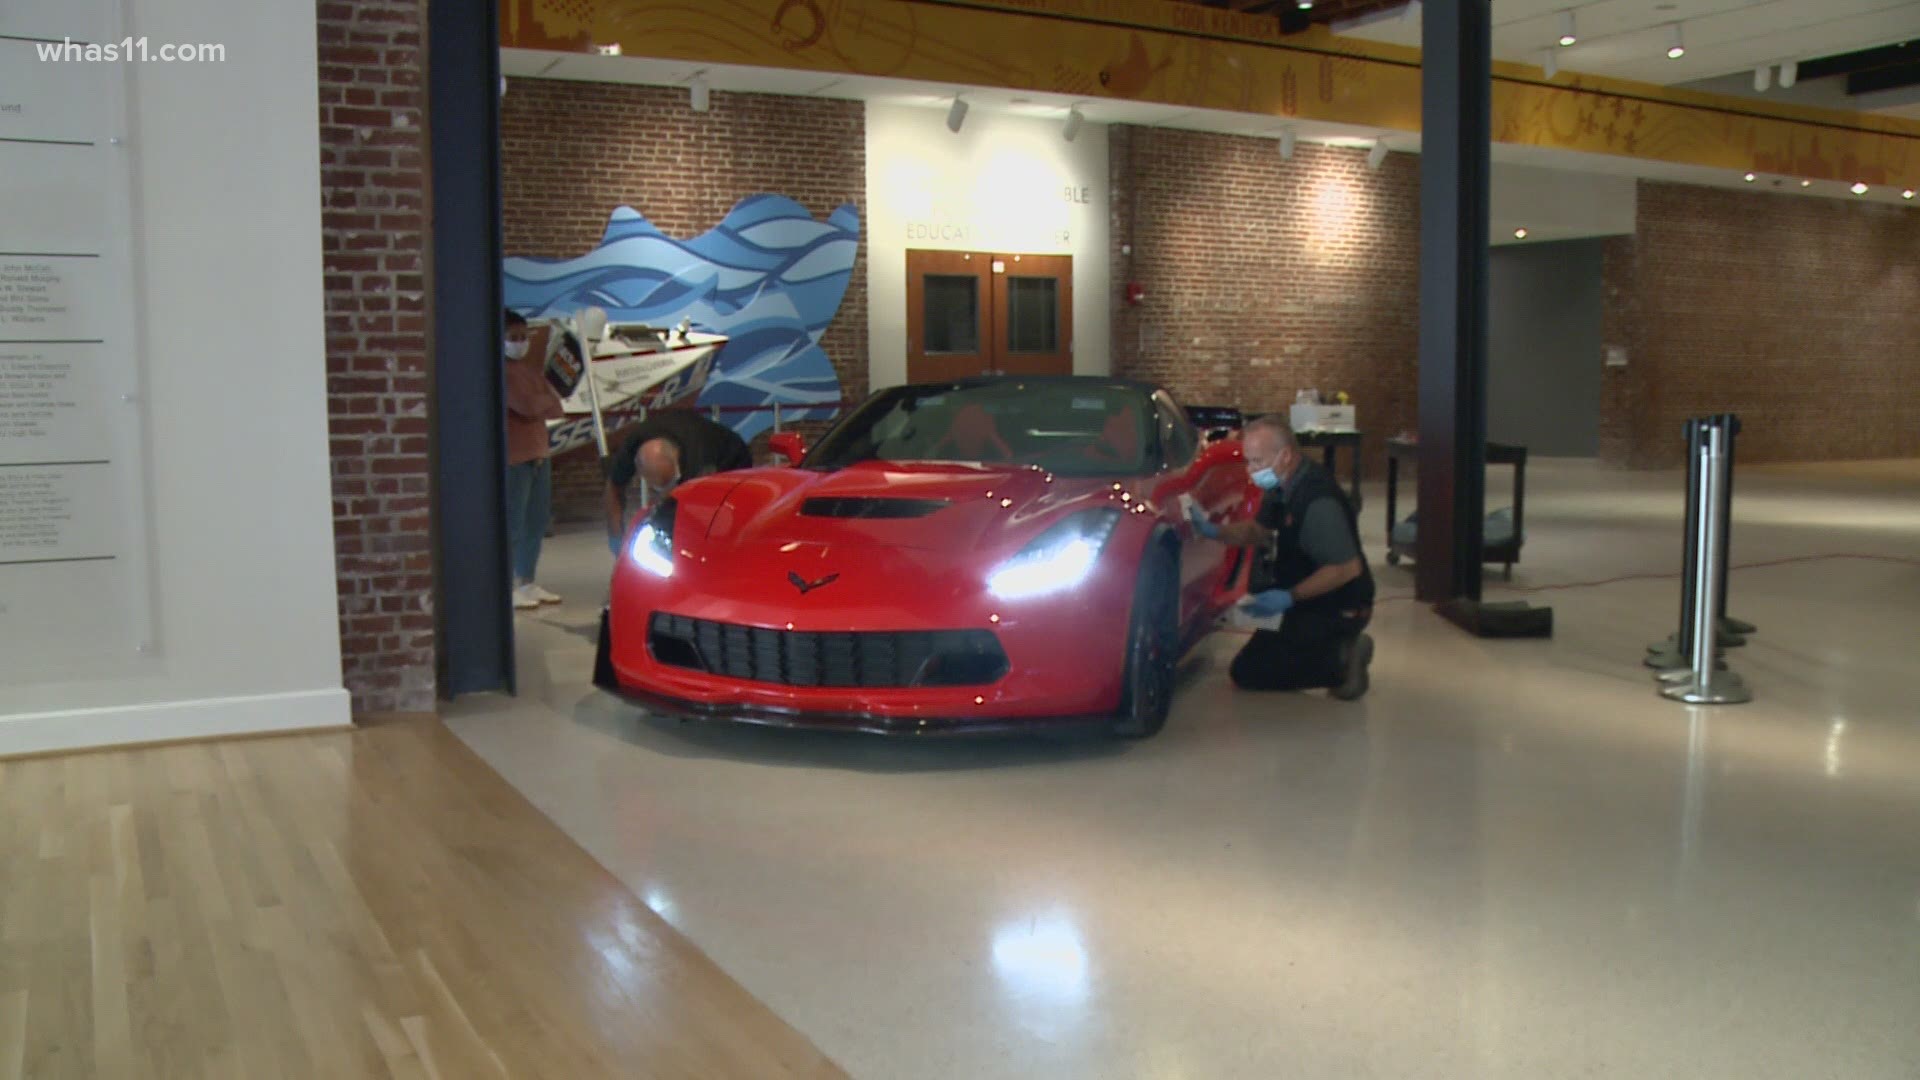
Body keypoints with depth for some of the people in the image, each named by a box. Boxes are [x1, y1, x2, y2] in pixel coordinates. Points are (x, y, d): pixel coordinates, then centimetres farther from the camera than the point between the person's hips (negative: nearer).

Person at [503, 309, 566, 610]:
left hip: (538, 455, 8)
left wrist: (536, 404, -11)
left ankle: (527, 583, 21)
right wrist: (545, 400, -1)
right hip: (512, 459, -8)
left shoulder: (531, 370, 17)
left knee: (537, 522, 12)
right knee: (512, 524, -7)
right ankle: (507, 588, -2)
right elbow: (526, 405, -21)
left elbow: (557, 408, 7)